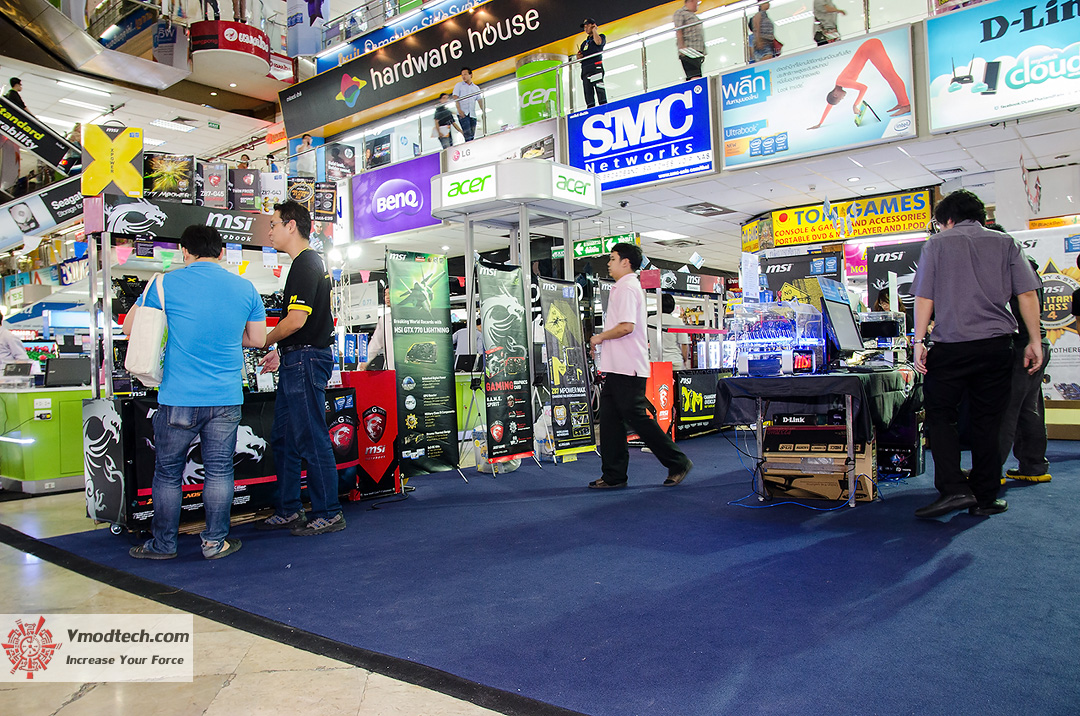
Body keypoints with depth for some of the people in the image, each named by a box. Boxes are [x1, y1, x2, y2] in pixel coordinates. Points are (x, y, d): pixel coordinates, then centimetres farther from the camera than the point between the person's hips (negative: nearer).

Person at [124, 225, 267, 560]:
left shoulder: (166, 284, -2)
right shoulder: (245, 288, 4)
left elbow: (129, 327, 7)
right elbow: (258, 339, 12)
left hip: (178, 398, -2)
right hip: (226, 399, 2)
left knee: (168, 472, 12)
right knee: (219, 470, 10)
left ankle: (163, 544, 23)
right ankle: (215, 541, 17)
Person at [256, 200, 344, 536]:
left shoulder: (306, 264, -14)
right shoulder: (310, 262, 19)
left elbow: (296, 320, -21)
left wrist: (261, 342, -7)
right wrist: (281, 353, 21)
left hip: (306, 360, -11)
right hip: (298, 361, 11)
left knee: (312, 439, -4)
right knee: (284, 440, 15)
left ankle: (327, 514, 5)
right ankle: (287, 511, 24)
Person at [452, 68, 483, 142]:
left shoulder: (476, 88, 20)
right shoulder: (458, 85, 11)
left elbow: (480, 100, 13)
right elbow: (455, 98, 1)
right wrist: (459, 110, -15)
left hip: (472, 114, 3)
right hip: (463, 114, -3)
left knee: (472, 135, -1)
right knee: (467, 134, -17)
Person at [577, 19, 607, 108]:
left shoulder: (601, 36, 15)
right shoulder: (584, 43, 31)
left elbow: (598, 42, -8)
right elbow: (579, 56, 28)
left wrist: (594, 30, 6)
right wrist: (579, 56, 4)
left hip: (595, 66, -6)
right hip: (585, 69, 6)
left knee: (599, 88, -20)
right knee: (588, 92, -5)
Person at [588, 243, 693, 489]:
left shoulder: (627, 288, -12)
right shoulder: (623, 287, 21)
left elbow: (626, 326, -23)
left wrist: (599, 337, -10)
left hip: (628, 368, -10)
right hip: (617, 367, 10)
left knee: (635, 416, -6)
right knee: (610, 418, 8)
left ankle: (677, 463, 6)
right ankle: (614, 475, 11)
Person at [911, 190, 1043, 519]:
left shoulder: (937, 243, 4)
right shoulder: (1005, 243, 11)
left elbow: (924, 297, -2)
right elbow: (1027, 295, 6)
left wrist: (919, 341, -1)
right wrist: (1034, 340, 10)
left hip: (951, 347, -3)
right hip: (997, 344, 3)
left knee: (940, 415, 5)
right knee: (987, 422, 8)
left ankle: (953, 489, -8)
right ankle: (985, 498, 13)